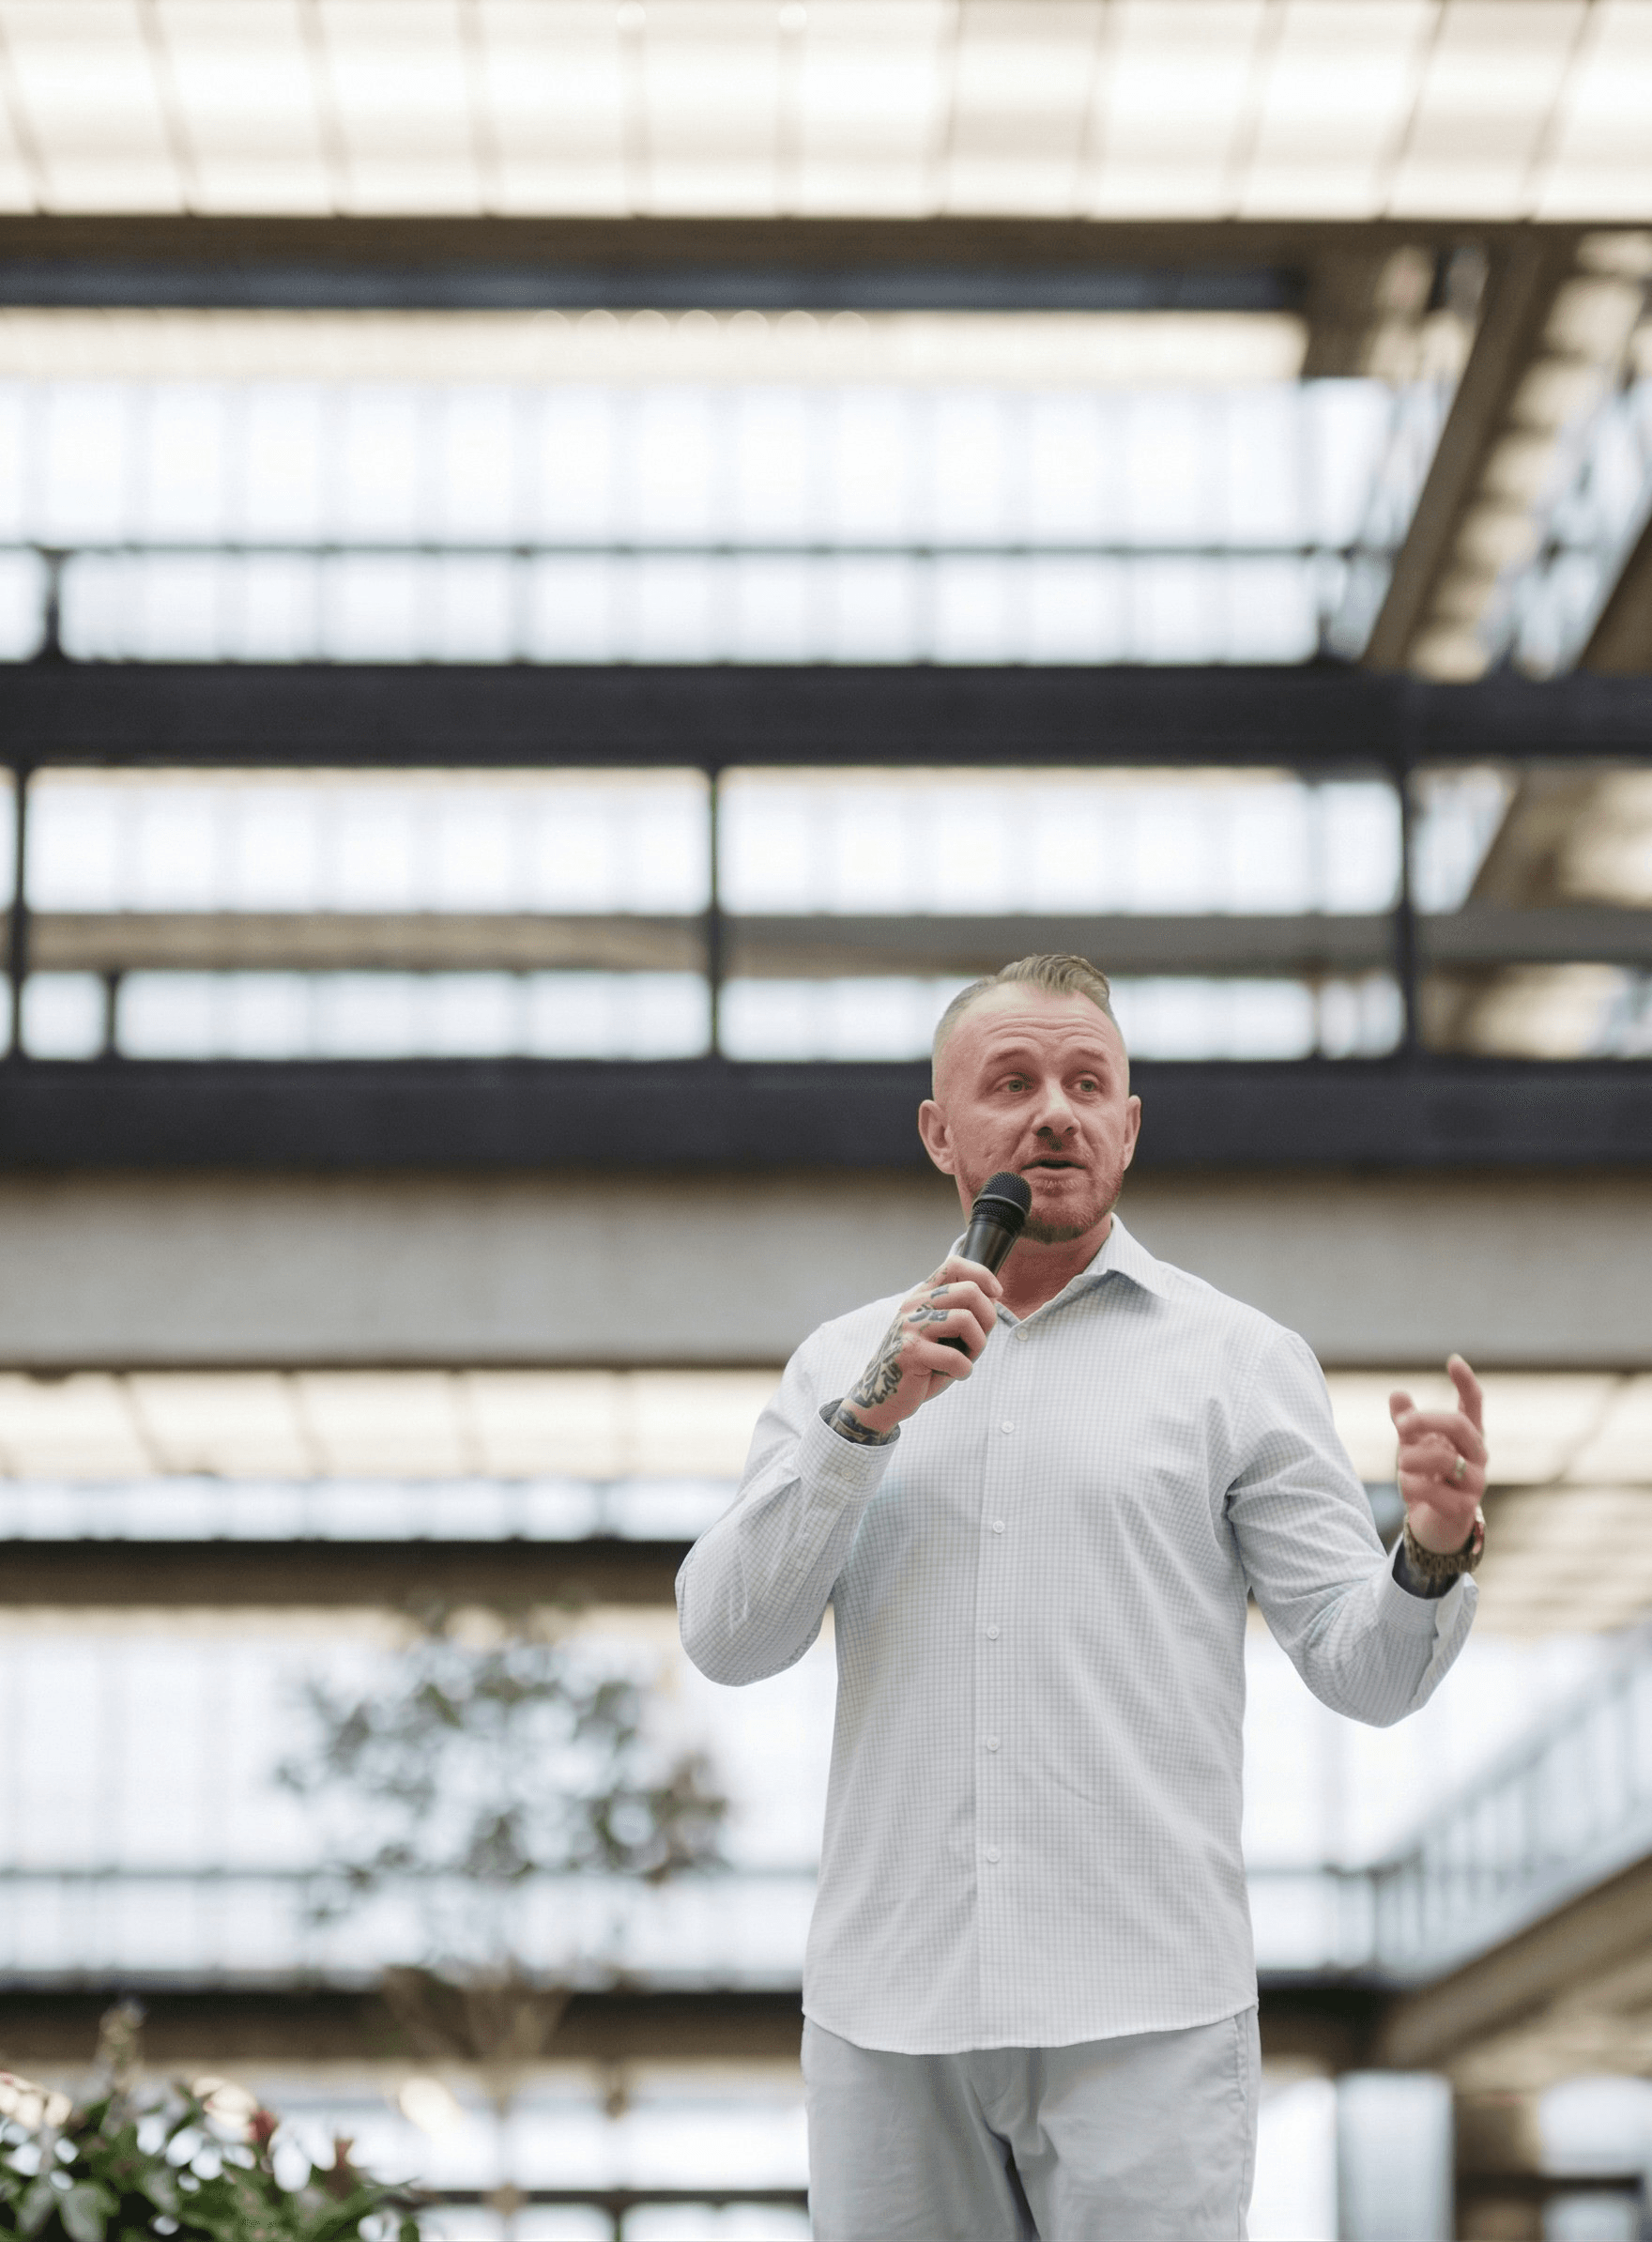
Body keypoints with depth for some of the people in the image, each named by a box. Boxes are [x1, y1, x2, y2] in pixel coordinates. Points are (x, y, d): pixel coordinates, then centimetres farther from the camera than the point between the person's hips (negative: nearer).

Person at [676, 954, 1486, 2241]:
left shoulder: (1238, 1360, 6)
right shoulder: (844, 1363, 12)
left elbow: (1364, 1667, 1)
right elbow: (727, 1641, 1)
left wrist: (1436, 1554, -20)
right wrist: (869, 1417, -10)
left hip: (1143, 2020, -2)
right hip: (889, 2010, 2)